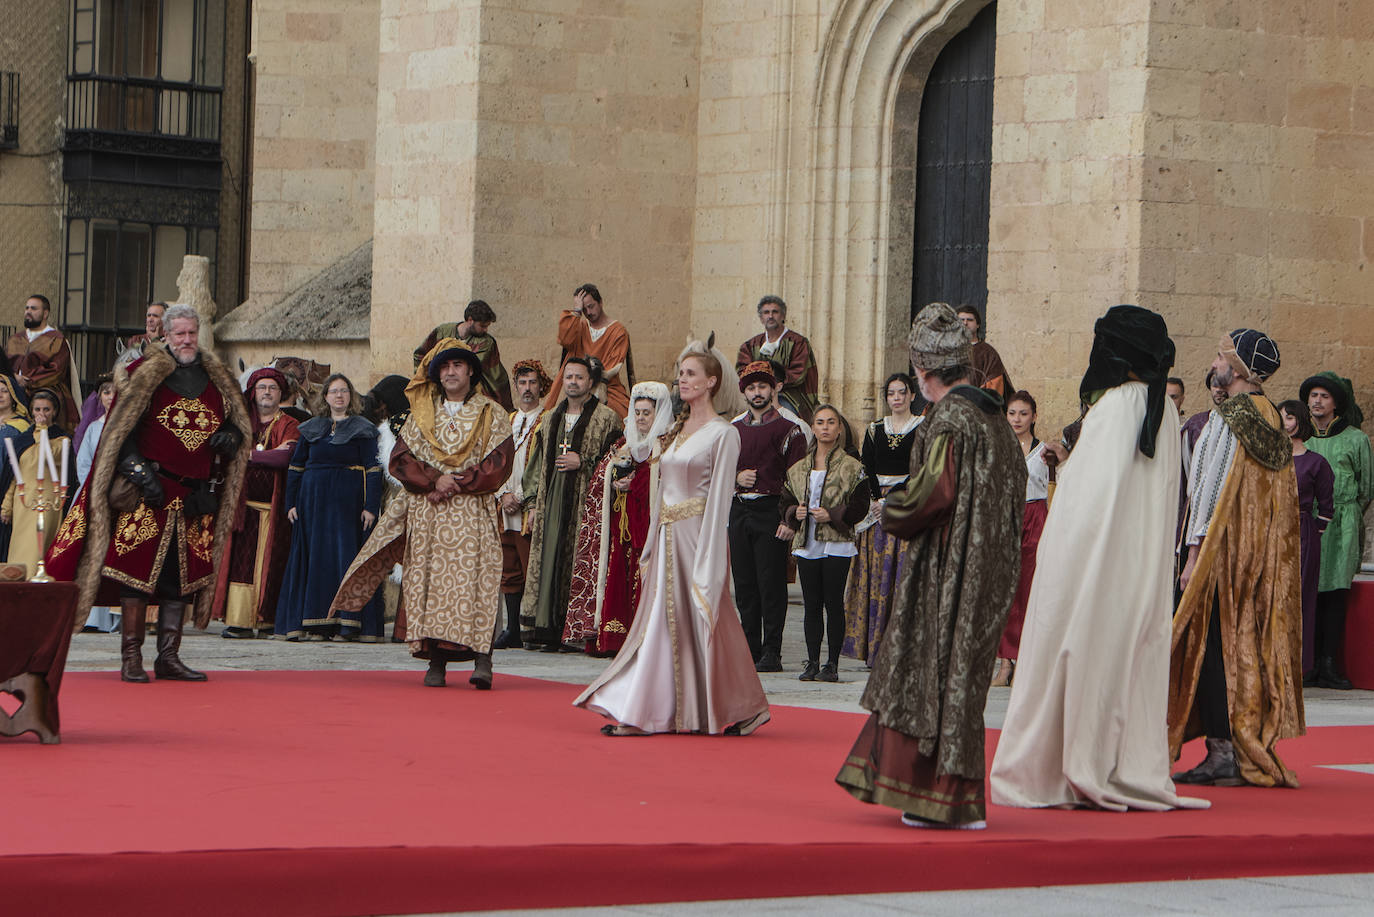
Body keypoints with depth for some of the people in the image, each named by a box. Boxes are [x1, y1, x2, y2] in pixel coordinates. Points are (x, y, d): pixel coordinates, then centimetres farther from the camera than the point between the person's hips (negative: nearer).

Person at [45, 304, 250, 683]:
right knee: (137, 567, -8)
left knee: (181, 576, 4)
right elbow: (121, 431, -3)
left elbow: (240, 422, 20)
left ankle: (169, 657, 9)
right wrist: (139, 472, -14)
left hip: (196, 495, 4)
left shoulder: (217, 379, 12)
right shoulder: (145, 374, -1)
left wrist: (232, 436, -4)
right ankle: (131, 658, -4)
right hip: (149, 492, -4)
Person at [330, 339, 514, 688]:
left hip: (473, 513, -2)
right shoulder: (421, 414, 17)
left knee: (475, 580, -14)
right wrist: (434, 479, -8)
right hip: (426, 513, 2)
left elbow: (498, 463, -1)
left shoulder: (491, 414, 10)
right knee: (430, 578, -6)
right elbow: (401, 459, 8)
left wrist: (456, 483, -10)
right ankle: (436, 662, -5)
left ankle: (482, 660, -20)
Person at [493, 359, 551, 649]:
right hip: (507, 510, 6)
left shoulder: (548, 422, -2)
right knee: (510, 573, 7)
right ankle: (512, 631, 11)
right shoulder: (508, 422, 19)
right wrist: (503, 494, 0)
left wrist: (522, 497, -12)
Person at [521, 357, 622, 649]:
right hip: (551, 502, 5)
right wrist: (533, 498, 15)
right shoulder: (551, 419, 20)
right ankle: (543, 628, 2)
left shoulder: (606, 419, 2)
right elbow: (538, 462, 23)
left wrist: (584, 463, -13)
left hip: (585, 503, -5)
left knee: (576, 566, -10)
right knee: (546, 559, 0)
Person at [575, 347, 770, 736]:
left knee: (704, 622, -3)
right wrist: (654, 544, 14)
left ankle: (732, 711, 9)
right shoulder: (676, 430, 15)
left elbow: (719, 497, -12)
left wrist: (708, 556, -17)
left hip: (698, 533, -7)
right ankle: (636, 713, 2)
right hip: (667, 535, 7)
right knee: (660, 620, 4)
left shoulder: (723, 433, -7)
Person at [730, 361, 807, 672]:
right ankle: (750, 649, 11)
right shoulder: (733, 430, 15)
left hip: (770, 511, -5)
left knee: (771, 584, -6)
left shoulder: (787, 429, -1)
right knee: (744, 585, 5)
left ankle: (771, 654, -5)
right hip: (739, 511, 5)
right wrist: (737, 477, -1)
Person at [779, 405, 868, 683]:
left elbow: (860, 507, -4)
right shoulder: (798, 469, 14)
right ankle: (812, 662, 8)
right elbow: (785, 503, 17)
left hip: (837, 545, -4)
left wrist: (832, 516, -16)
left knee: (833, 604, -4)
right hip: (806, 545, 4)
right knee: (811, 605, 4)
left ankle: (832, 664, 0)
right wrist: (793, 514, -5)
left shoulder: (851, 467, 1)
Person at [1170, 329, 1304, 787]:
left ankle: (1222, 751, -7)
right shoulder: (1272, 419, 11)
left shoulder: (1226, 418, -12)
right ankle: (1254, 755, 10)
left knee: (1213, 643, -4)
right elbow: (1278, 497, 14)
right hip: (1267, 553, 8)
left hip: (1225, 545, -8)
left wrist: (1195, 551, -15)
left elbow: (1210, 487, -15)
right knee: (1250, 644, 10)